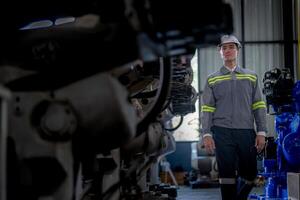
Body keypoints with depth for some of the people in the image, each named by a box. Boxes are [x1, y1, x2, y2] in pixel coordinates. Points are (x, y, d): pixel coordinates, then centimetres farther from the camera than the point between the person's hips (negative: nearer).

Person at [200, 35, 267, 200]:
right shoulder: (212, 79, 10)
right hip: (222, 132, -2)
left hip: (246, 132, 2)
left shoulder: (251, 77, 13)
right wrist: (206, 134, -4)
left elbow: (259, 106, 9)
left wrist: (261, 132, 0)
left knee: (249, 174, 5)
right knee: (227, 174, -5)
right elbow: (207, 109, 6)